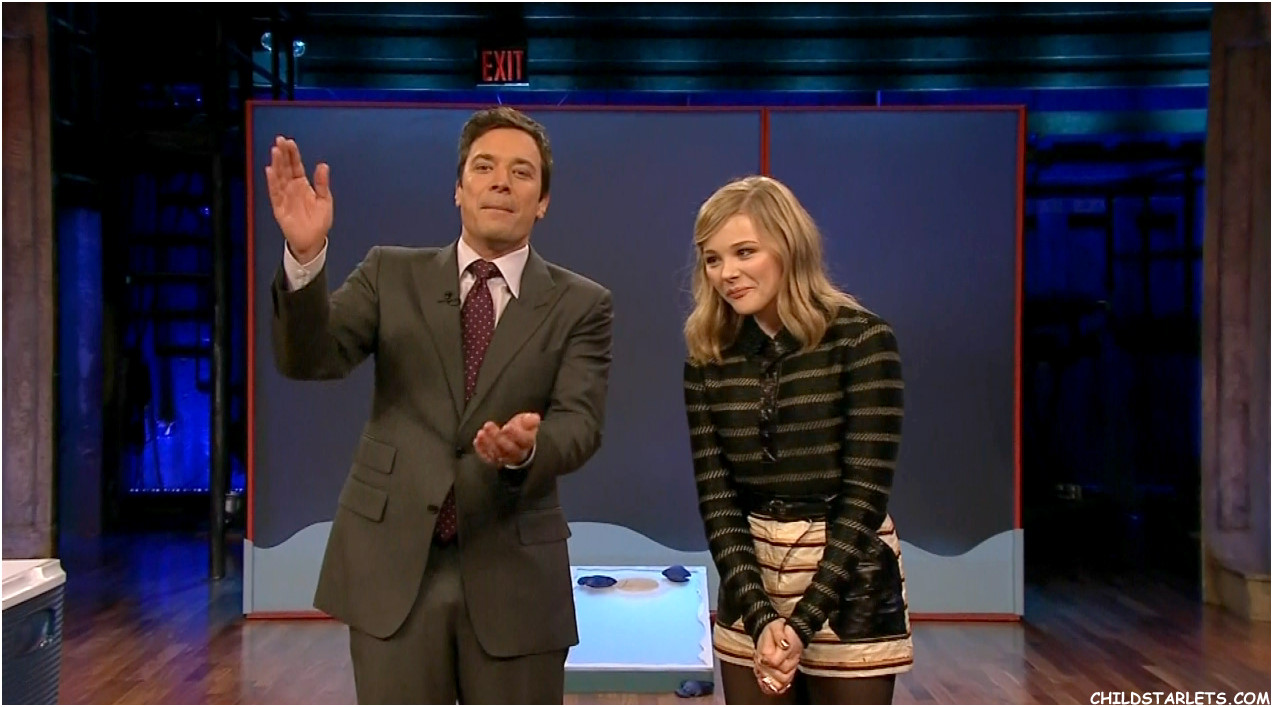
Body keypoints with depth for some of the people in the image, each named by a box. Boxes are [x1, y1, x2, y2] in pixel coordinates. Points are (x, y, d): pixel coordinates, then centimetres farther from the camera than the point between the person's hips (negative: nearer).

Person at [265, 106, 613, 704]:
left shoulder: (580, 304, 2)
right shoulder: (392, 274, 6)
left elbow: (580, 424, -9)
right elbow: (310, 359, -6)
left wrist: (529, 447, -33)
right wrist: (306, 255, -24)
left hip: (513, 571, 0)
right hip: (392, 563, 1)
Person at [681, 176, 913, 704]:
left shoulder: (861, 339, -10)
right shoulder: (707, 359, 1)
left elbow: (866, 492, -13)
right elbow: (716, 498, -2)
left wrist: (804, 621, -17)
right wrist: (760, 616, -14)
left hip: (849, 596, -3)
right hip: (750, 594, 4)